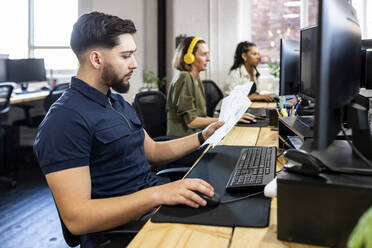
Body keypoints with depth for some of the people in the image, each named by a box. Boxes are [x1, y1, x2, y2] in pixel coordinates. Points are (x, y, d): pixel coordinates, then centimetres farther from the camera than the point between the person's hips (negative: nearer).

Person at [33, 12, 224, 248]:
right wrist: (157, 194, -31)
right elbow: (75, 218, -23)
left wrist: (202, 137, 14)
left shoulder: (119, 103, 15)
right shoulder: (66, 119, -17)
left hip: (156, 203, 9)